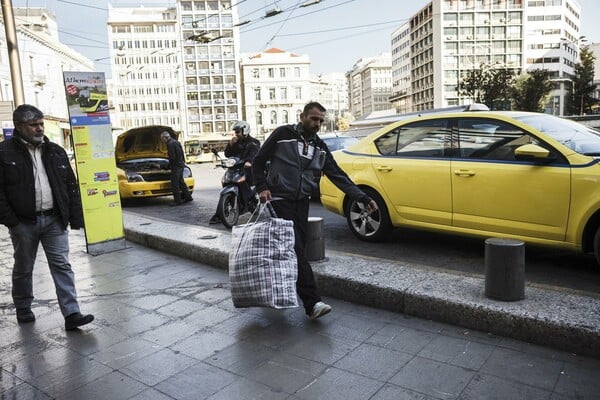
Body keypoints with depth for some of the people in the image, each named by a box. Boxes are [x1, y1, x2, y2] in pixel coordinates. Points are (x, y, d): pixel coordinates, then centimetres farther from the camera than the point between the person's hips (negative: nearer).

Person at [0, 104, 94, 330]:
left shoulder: (55, 152, 8)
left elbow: (71, 186, 9)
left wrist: (75, 217, 3)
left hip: (54, 220, 2)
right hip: (24, 223, -2)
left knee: (62, 266, -2)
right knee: (23, 269, 14)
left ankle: (71, 314, -2)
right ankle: (23, 309, 34)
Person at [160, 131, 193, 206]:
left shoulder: (170, 144, -15)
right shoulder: (176, 142, 16)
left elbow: (172, 157, -20)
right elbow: (182, 154, 19)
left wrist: (169, 165, -8)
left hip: (176, 166, -10)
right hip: (181, 164, 10)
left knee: (175, 184, -5)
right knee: (181, 182, 18)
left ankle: (178, 201, -3)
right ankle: (188, 197, 22)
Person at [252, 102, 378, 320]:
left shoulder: (319, 146, 11)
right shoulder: (283, 134, -4)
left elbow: (338, 175, 6)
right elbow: (258, 161, 0)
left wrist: (363, 198, -1)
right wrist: (262, 187, -14)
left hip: (302, 202, 6)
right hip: (280, 200, -6)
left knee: (296, 249, 7)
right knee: (296, 249, -13)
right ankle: (312, 303, -16)